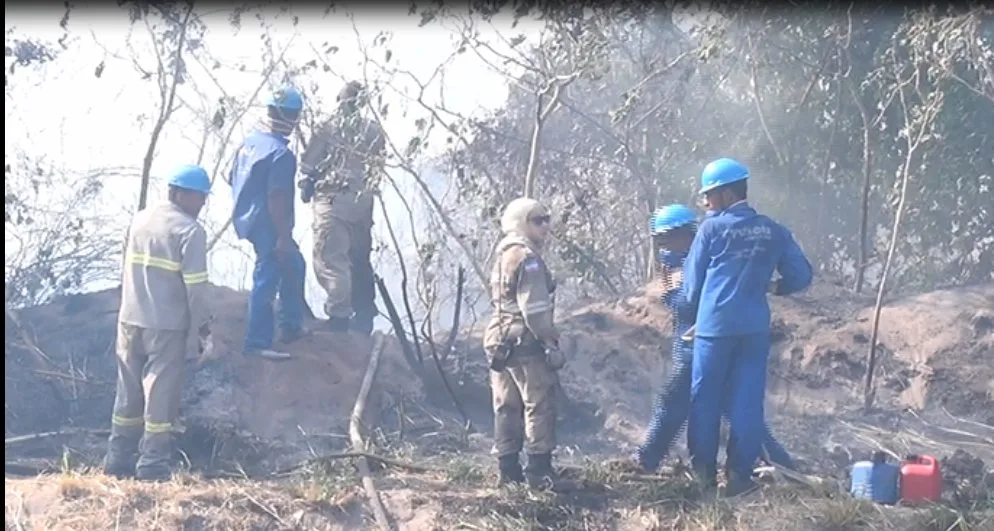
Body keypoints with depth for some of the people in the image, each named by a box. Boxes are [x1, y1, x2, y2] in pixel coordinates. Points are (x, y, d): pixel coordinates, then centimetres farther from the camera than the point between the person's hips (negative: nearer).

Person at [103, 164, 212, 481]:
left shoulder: (140, 220, 10)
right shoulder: (190, 231, -11)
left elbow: (127, 270, 14)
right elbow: (195, 287, -13)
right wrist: (200, 325, -3)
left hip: (130, 321, 6)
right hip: (167, 326, -6)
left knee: (129, 393, 13)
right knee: (161, 396, 1)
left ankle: (118, 463, 17)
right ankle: (153, 467, 3)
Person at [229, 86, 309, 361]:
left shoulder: (249, 141, 5)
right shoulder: (281, 154, -22)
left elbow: (234, 180, 12)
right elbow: (276, 198, -25)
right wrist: (283, 236, -19)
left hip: (249, 221, 10)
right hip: (268, 227, -10)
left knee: (294, 266, 23)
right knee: (267, 281, 0)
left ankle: (291, 326, 31)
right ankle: (257, 343, 7)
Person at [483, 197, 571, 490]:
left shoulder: (502, 257, 17)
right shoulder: (527, 258, -13)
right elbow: (534, 308, -19)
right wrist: (551, 343, -14)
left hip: (500, 341, 10)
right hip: (525, 342, -10)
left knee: (507, 406, 10)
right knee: (539, 405, -6)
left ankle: (509, 469, 14)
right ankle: (539, 471, -6)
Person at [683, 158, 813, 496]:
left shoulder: (711, 228, -2)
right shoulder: (773, 231, 7)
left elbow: (693, 282, 5)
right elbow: (801, 275, 7)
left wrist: (697, 312, 24)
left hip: (714, 326, -3)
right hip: (755, 329, 3)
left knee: (706, 399, 8)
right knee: (747, 402, 6)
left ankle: (704, 470, 13)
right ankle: (740, 474, 6)